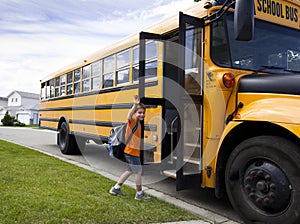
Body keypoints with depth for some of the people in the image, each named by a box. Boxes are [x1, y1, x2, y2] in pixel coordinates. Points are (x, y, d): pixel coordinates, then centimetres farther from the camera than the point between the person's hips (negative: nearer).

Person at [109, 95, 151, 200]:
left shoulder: (138, 122, 10)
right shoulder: (133, 120, -15)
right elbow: (129, 116, -41)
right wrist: (135, 105, -54)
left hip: (134, 151, 10)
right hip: (132, 152, -9)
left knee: (130, 171, 20)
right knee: (139, 172, 1)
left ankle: (116, 188, 31)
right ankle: (139, 193, 16)